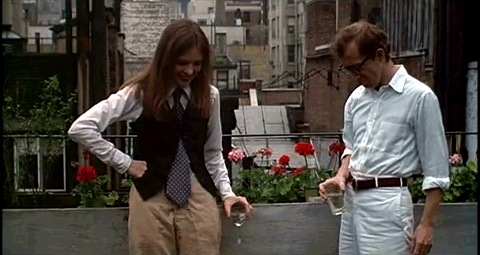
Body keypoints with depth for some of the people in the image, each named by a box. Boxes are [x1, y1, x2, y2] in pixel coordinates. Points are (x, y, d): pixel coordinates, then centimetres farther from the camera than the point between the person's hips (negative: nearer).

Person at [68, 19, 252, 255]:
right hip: (151, 197, -2)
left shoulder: (209, 95, 6)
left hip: (199, 196, 2)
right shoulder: (139, 93, -4)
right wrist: (125, 163, -6)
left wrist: (227, 192, 1)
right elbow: (80, 128, -9)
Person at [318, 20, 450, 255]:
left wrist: (426, 224, -10)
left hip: (387, 203, -7)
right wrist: (341, 176, 4)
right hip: (352, 199, 7)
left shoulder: (419, 97, -10)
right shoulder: (356, 99, 9)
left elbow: (435, 170, -8)